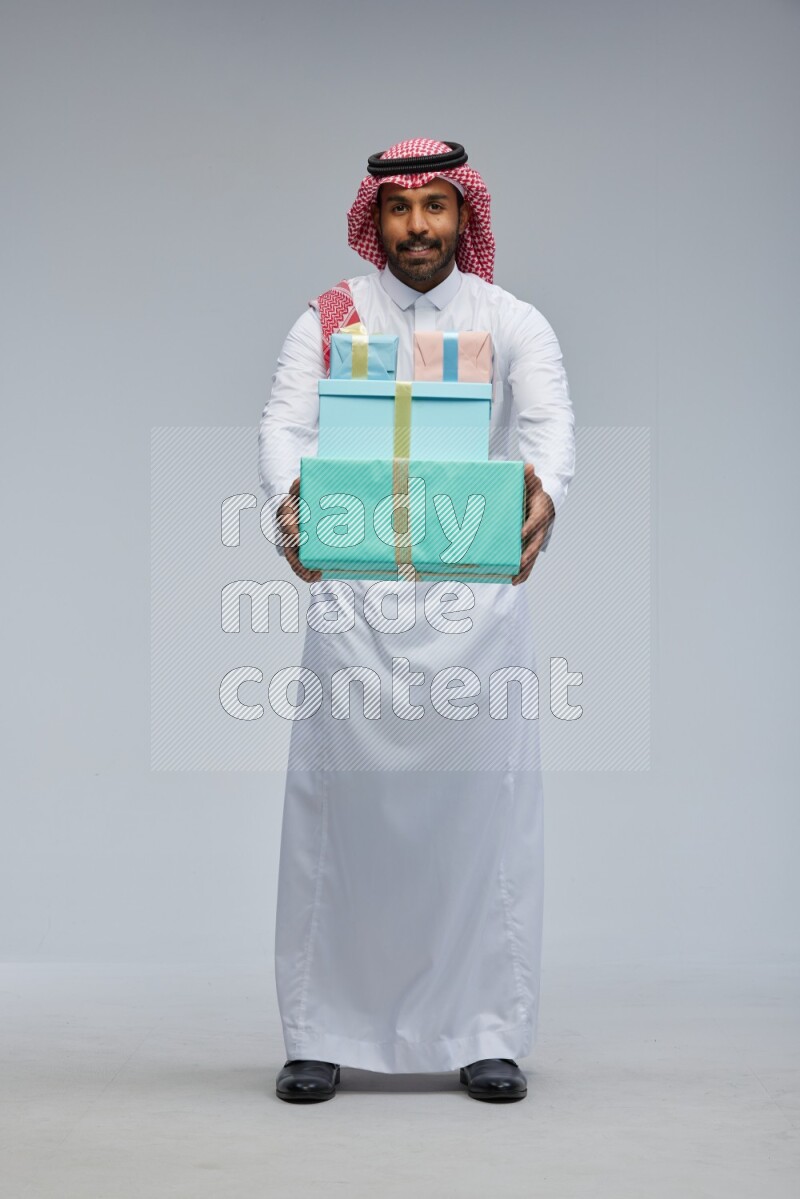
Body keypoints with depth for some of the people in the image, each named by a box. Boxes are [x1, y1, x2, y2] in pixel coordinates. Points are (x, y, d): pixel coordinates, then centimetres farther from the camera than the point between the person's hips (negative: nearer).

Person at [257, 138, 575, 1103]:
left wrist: (544, 492, -35)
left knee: (483, 807, -1)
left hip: (478, 597, 0)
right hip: (353, 597, 0)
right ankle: (322, 1035, 8)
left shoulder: (513, 323, 7)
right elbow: (284, 425, -7)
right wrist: (288, 500, -31)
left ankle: (487, 1034, 8)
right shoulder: (329, 320, 7)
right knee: (339, 808, -1)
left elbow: (552, 422, -10)